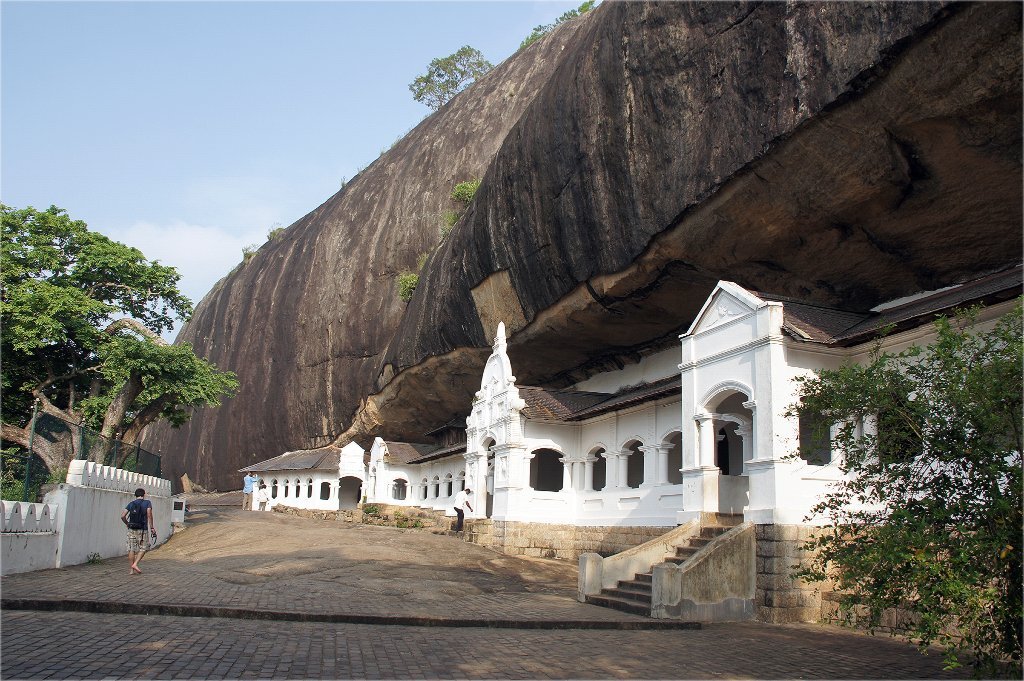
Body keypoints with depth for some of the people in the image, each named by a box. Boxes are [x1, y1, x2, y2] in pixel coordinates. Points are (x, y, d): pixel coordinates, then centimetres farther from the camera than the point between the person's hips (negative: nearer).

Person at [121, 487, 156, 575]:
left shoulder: (131, 504, 8)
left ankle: (131, 569, 8)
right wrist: (152, 527, -10)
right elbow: (149, 515, -14)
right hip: (142, 530, -3)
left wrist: (127, 524, 16)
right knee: (143, 548, 9)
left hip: (131, 530, 3)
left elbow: (122, 516, -1)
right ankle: (135, 564, -8)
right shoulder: (147, 503, -1)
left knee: (132, 549, 7)